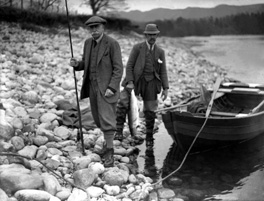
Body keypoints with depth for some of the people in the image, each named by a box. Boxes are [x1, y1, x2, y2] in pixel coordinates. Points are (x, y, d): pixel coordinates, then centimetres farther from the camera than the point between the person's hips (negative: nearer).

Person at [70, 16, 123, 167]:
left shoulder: (112, 44, -11)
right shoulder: (88, 43, 9)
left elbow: (118, 68, -13)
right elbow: (86, 64, 16)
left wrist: (112, 88, -22)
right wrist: (77, 64, -7)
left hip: (107, 88, -7)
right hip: (92, 86, 7)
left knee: (107, 120, -9)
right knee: (99, 119, 12)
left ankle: (110, 154, -2)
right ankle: (110, 144, 28)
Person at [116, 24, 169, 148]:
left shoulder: (160, 52, 8)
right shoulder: (137, 48, -1)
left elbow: (163, 72, 7)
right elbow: (129, 66, -4)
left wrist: (165, 88, -1)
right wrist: (129, 82, -16)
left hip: (151, 82, 2)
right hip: (136, 80, -2)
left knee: (150, 111, 4)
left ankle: (149, 137, 20)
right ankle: (119, 130, -8)